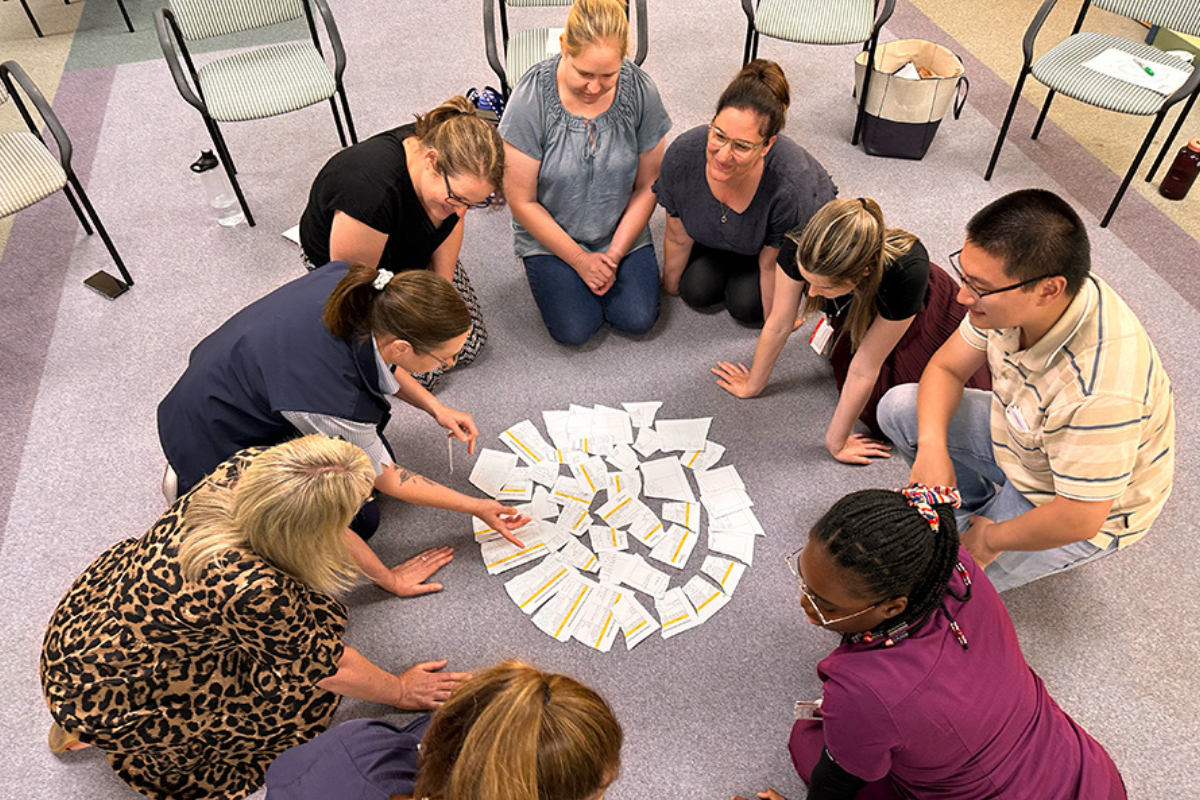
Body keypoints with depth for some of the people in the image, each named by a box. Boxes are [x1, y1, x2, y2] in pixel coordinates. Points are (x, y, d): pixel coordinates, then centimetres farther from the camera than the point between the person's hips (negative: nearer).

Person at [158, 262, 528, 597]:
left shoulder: (358, 286, -23)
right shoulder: (336, 406, -39)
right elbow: (389, 481, -18)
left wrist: (435, 408, -5)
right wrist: (477, 508, -9)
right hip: (213, 443, -7)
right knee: (359, 520, 3)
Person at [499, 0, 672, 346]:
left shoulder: (640, 90, -15)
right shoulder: (532, 96, -22)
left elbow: (647, 187, -5)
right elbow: (523, 202, -15)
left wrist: (615, 254, -10)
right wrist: (579, 259, -12)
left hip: (621, 232, 2)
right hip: (551, 236, -2)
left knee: (638, 319, -11)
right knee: (575, 330, -13)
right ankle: (555, 275, 18)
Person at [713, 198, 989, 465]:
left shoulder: (906, 270, -42)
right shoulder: (801, 248, -37)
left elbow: (865, 368, -32)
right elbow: (779, 324, -20)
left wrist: (836, 442, -21)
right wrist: (753, 384, -7)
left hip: (921, 315, -2)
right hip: (853, 312, 2)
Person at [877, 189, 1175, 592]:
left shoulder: (1099, 388, -43)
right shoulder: (1012, 296, -22)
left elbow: (1079, 519, -33)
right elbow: (946, 367, -7)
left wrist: (992, 540, -16)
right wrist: (932, 448, -23)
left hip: (1082, 504, -6)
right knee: (899, 407, -1)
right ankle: (979, 504, 15)